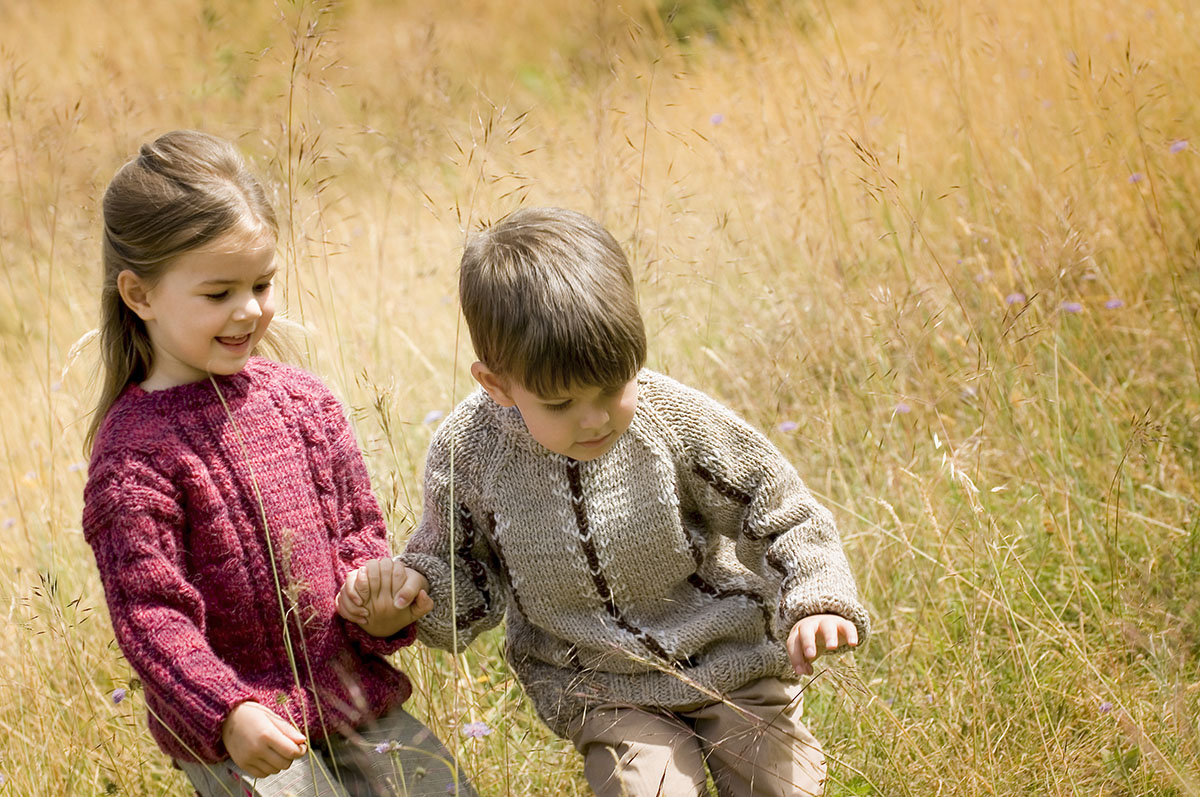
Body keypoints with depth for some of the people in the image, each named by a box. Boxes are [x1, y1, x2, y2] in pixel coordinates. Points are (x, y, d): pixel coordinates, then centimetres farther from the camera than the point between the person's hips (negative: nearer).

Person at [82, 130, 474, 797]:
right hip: (229, 727, -5)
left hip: (355, 691, 5)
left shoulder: (304, 400, 4)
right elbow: (149, 611, -16)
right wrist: (227, 713, -28)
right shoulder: (135, 447, -13)